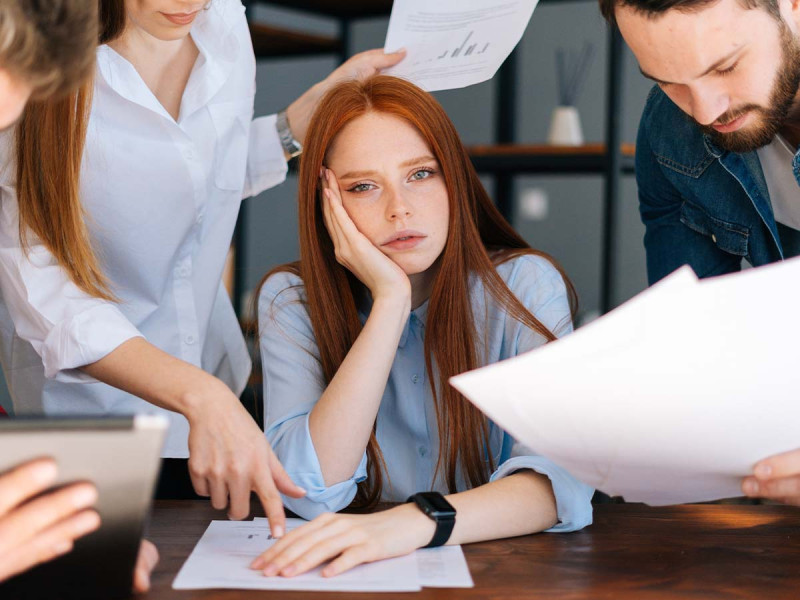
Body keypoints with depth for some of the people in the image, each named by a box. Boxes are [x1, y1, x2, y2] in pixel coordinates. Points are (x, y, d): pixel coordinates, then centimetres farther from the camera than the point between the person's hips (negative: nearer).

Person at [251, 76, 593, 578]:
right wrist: (390, 300, -21)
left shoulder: (523, 287, -7)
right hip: (358, 575, 0)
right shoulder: (292, 301, -4)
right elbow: (311, 492, -18)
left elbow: (563, 477, -21)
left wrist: (416, 521, -38)